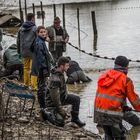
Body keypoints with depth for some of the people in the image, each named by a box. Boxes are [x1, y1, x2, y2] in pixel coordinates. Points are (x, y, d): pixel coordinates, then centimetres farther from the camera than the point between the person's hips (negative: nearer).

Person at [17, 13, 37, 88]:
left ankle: (26, 84, 24)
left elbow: (18, 41, 15)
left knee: (26, 67, 17)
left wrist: (19, 50, 23)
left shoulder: (21, 29, 9)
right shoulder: (34, 28, -10)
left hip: (24, 51, 6)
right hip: (32, 51, -6)